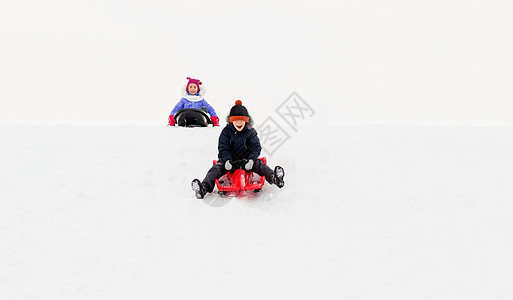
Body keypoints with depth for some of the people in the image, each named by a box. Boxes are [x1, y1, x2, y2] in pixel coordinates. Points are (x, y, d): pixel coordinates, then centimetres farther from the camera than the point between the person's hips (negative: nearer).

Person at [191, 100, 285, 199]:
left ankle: (273, 177, -44)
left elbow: (256, 148, -5)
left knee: (259, 165, -26)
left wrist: (251, 159, -26)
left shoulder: (251, 132, 0)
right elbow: (223, 148, -5)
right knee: (216, 168, -25)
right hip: (229, 159, 0)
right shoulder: (226, 131, -1)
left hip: (246, 159, 1)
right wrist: (227, 160, -25)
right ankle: (204, 187, -43)